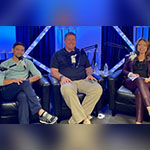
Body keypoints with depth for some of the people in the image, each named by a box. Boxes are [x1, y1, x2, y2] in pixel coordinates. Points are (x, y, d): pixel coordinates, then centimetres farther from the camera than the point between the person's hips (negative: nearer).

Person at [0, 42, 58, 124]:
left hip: (22, 89, 2)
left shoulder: (27, 62, 26)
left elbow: (38, 75, 11)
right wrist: (14, 80, -14)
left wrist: (28, 80, -9)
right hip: (8, 91, -1)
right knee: (25, 83, -37)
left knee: (23, 97, -39)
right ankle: (41, 112, -48)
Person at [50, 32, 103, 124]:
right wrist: (62, 77, -11)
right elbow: (54, 71, 9)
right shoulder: (58, 55, 18)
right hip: (68, 82, -3)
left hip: (83, 80, 3)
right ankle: (84, 120, -37)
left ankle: (75, 119, -27)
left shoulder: (82, 54, 26)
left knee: (98, 89, -29)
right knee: (67, 90, -41)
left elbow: (89, 68, 26)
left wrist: (89, 74, 3)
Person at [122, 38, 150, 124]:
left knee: (139, 91, -39)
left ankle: (138, 122, -49)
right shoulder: (132, 58, 25)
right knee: (139, 79, -39)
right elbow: (124, 70, 18)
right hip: (131, 82, 1)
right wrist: (131, 74, -3)